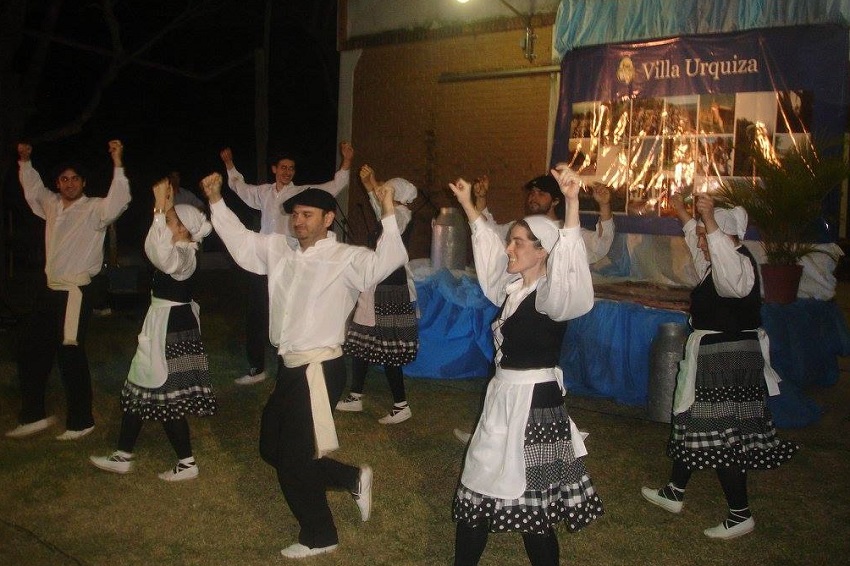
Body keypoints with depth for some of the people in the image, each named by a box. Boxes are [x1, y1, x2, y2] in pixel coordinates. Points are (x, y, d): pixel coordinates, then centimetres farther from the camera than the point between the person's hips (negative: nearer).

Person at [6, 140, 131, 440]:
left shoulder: (94, 209, -8)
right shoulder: (52, 205, 12)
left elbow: (118, 202, -28)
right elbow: (33, 188, 32)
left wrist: (117, 163, -34)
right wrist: (25, 161, 28)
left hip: (75, 293, -8)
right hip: (48, 291, 8)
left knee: (71, 357, -3)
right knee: (30, 349, 15)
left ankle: (80, 421, 12)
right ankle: (34, 415, 30)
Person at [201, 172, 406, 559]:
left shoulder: (346, 258, -11)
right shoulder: (279, 249, 9)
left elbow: (387, 261, -26)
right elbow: (242, 241, 20)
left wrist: (388, 215, -37)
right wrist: (216, 202, 12)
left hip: (320, 369, -8)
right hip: (289, 367, 8)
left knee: (292, 459, 0)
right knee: (271, 448, 18)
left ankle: (318, 536, 24)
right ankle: (353, 479, 31)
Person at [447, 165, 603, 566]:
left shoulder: (551, 294, -15)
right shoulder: (512, 286, 8)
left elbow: (569, 267, -36)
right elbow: (489, 244, 23)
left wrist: (572, 204, -47)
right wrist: (467, 204, 28)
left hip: (535, 403, -9)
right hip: (503, 398, 9)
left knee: (532, 503, 1)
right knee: (479, 488, 17)